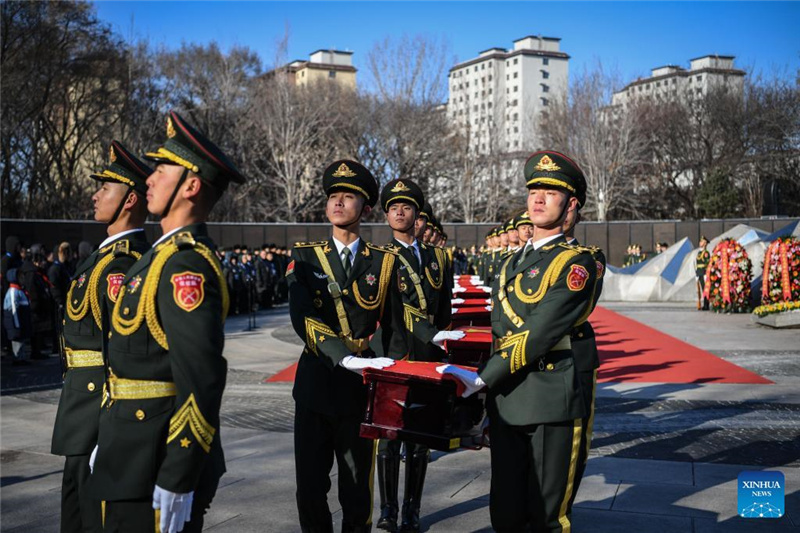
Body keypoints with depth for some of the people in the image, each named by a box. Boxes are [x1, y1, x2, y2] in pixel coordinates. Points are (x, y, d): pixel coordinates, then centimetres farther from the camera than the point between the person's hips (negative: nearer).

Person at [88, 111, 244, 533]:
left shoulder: (185, 265, -20)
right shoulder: (165, 253, 11)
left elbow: (202, 381, -26)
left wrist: (176, 483, -25)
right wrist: (110, 443, 20)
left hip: (155, 466, -9)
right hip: (137, 453, 9)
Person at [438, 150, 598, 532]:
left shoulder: (576, 262, -7)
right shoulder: (512, 263, 18)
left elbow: (540, 334, -16)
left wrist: (482, 378, -16)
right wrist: (487, 388, 12)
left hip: (550, 401, -7)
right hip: (504, 401, 7)